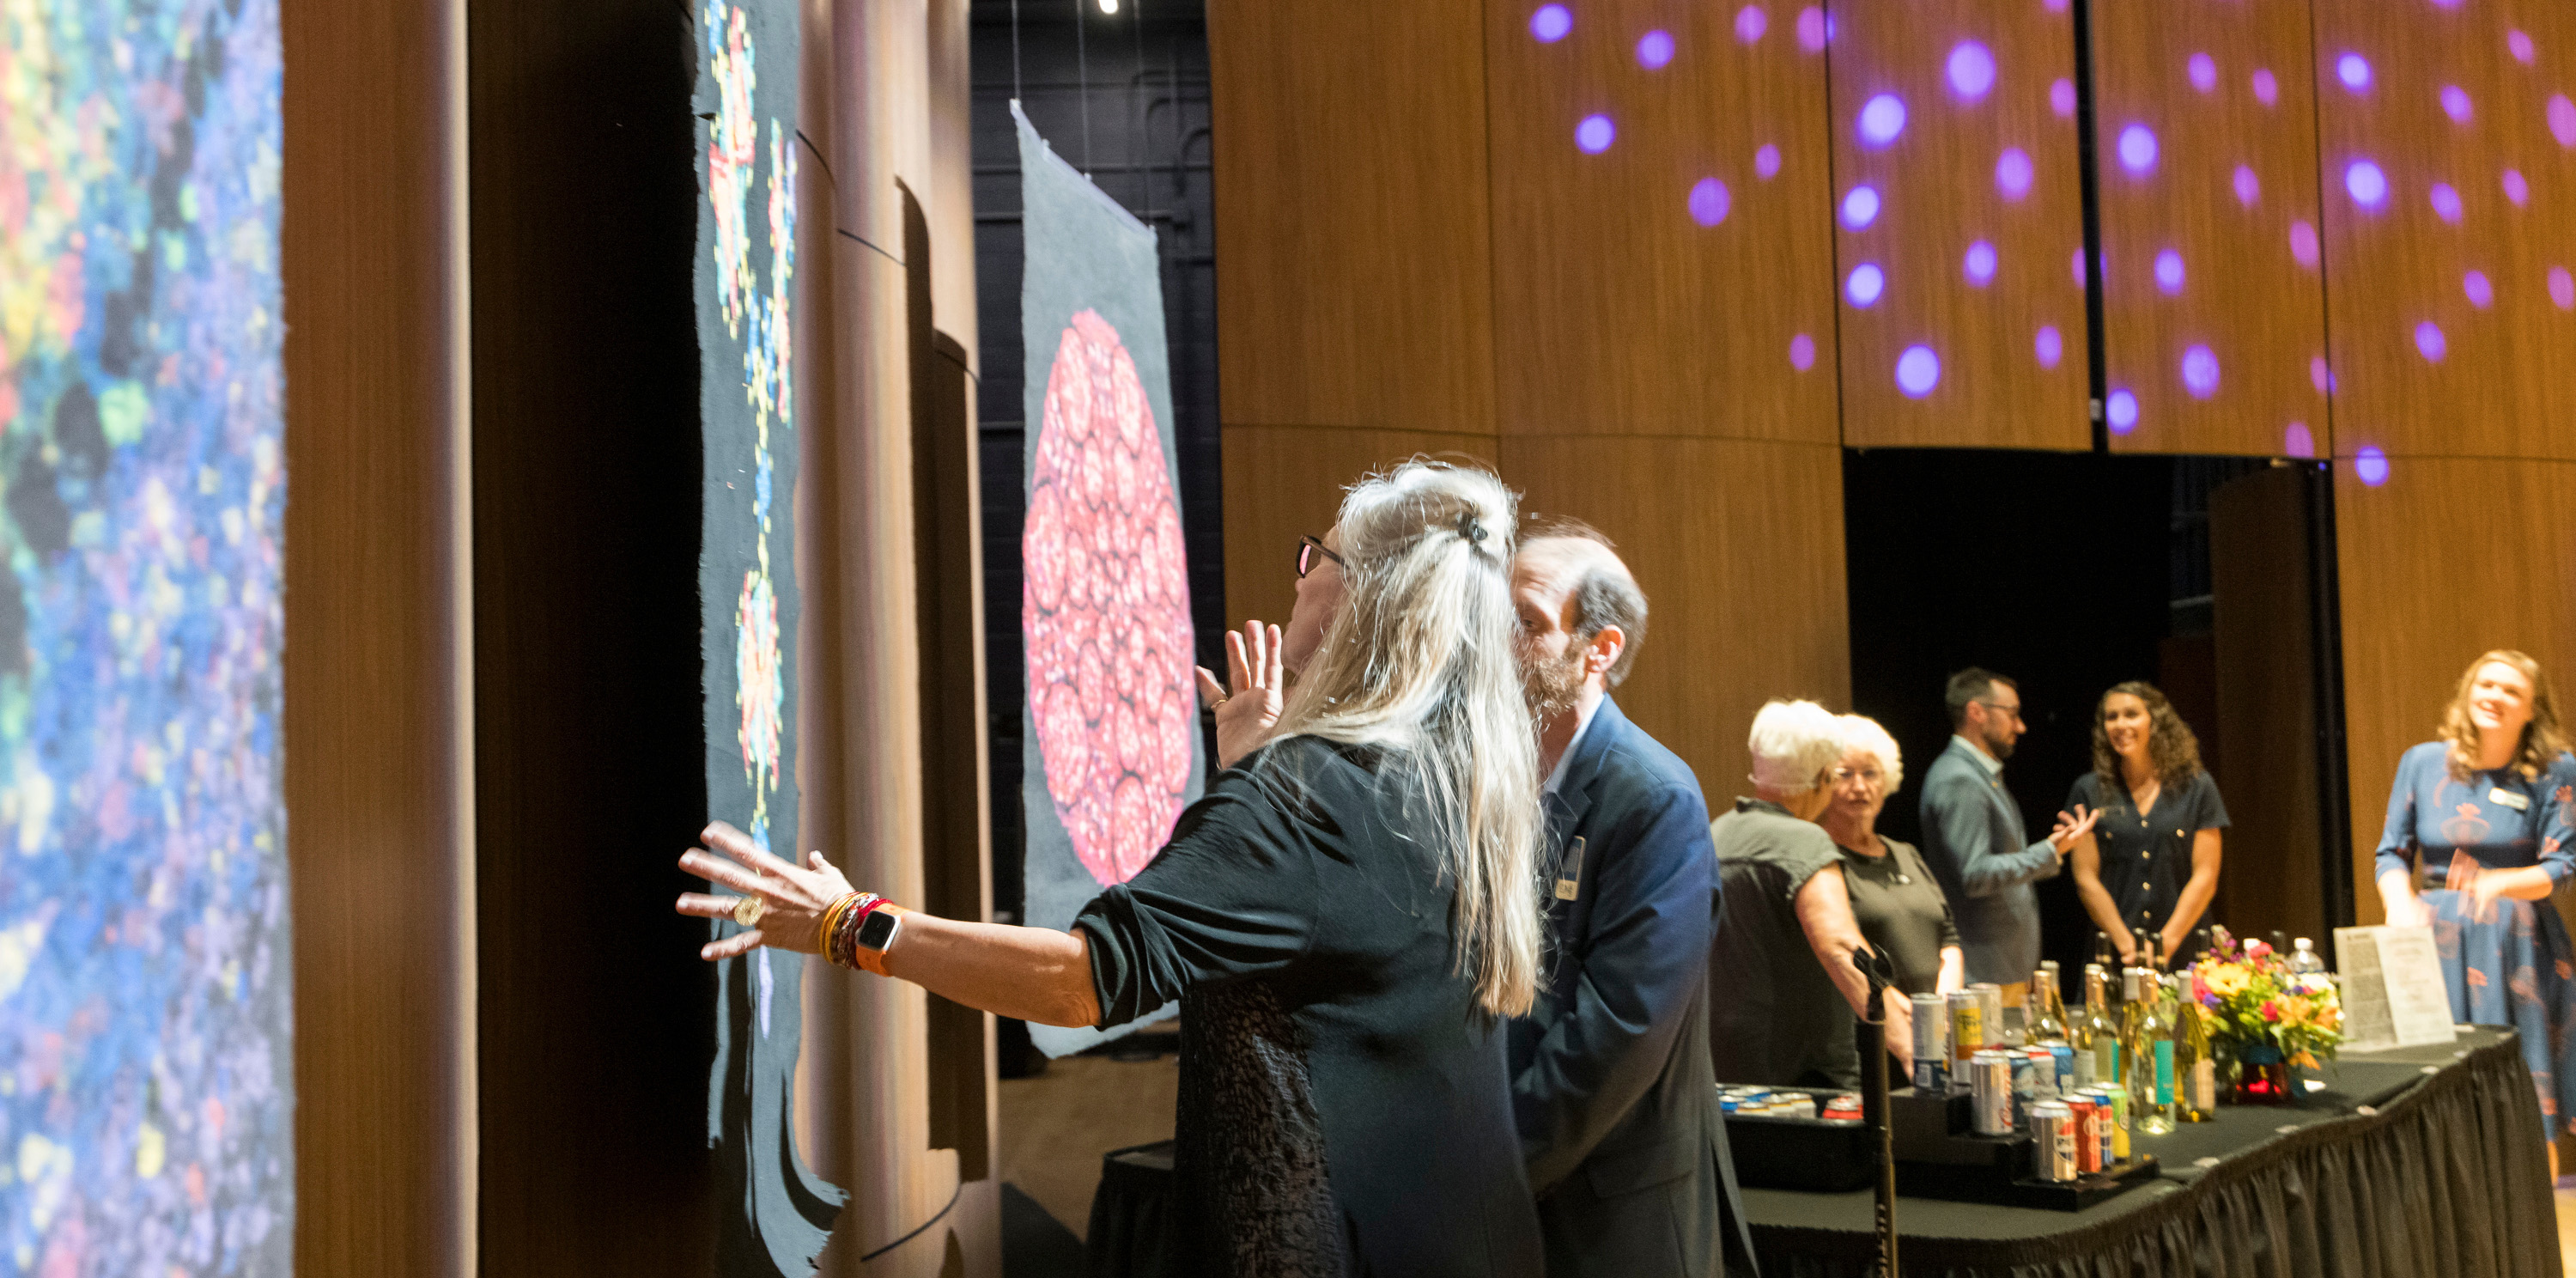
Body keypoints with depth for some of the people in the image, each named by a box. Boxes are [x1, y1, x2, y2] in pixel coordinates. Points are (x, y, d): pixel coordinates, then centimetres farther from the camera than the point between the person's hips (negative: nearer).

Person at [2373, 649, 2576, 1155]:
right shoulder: (2422, 762, 6)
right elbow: (2392, 854, 8)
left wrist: (2496, 884, -23)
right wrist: (2401, 904, -13)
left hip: (2518, 944, -2)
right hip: (2437, 939, 2)